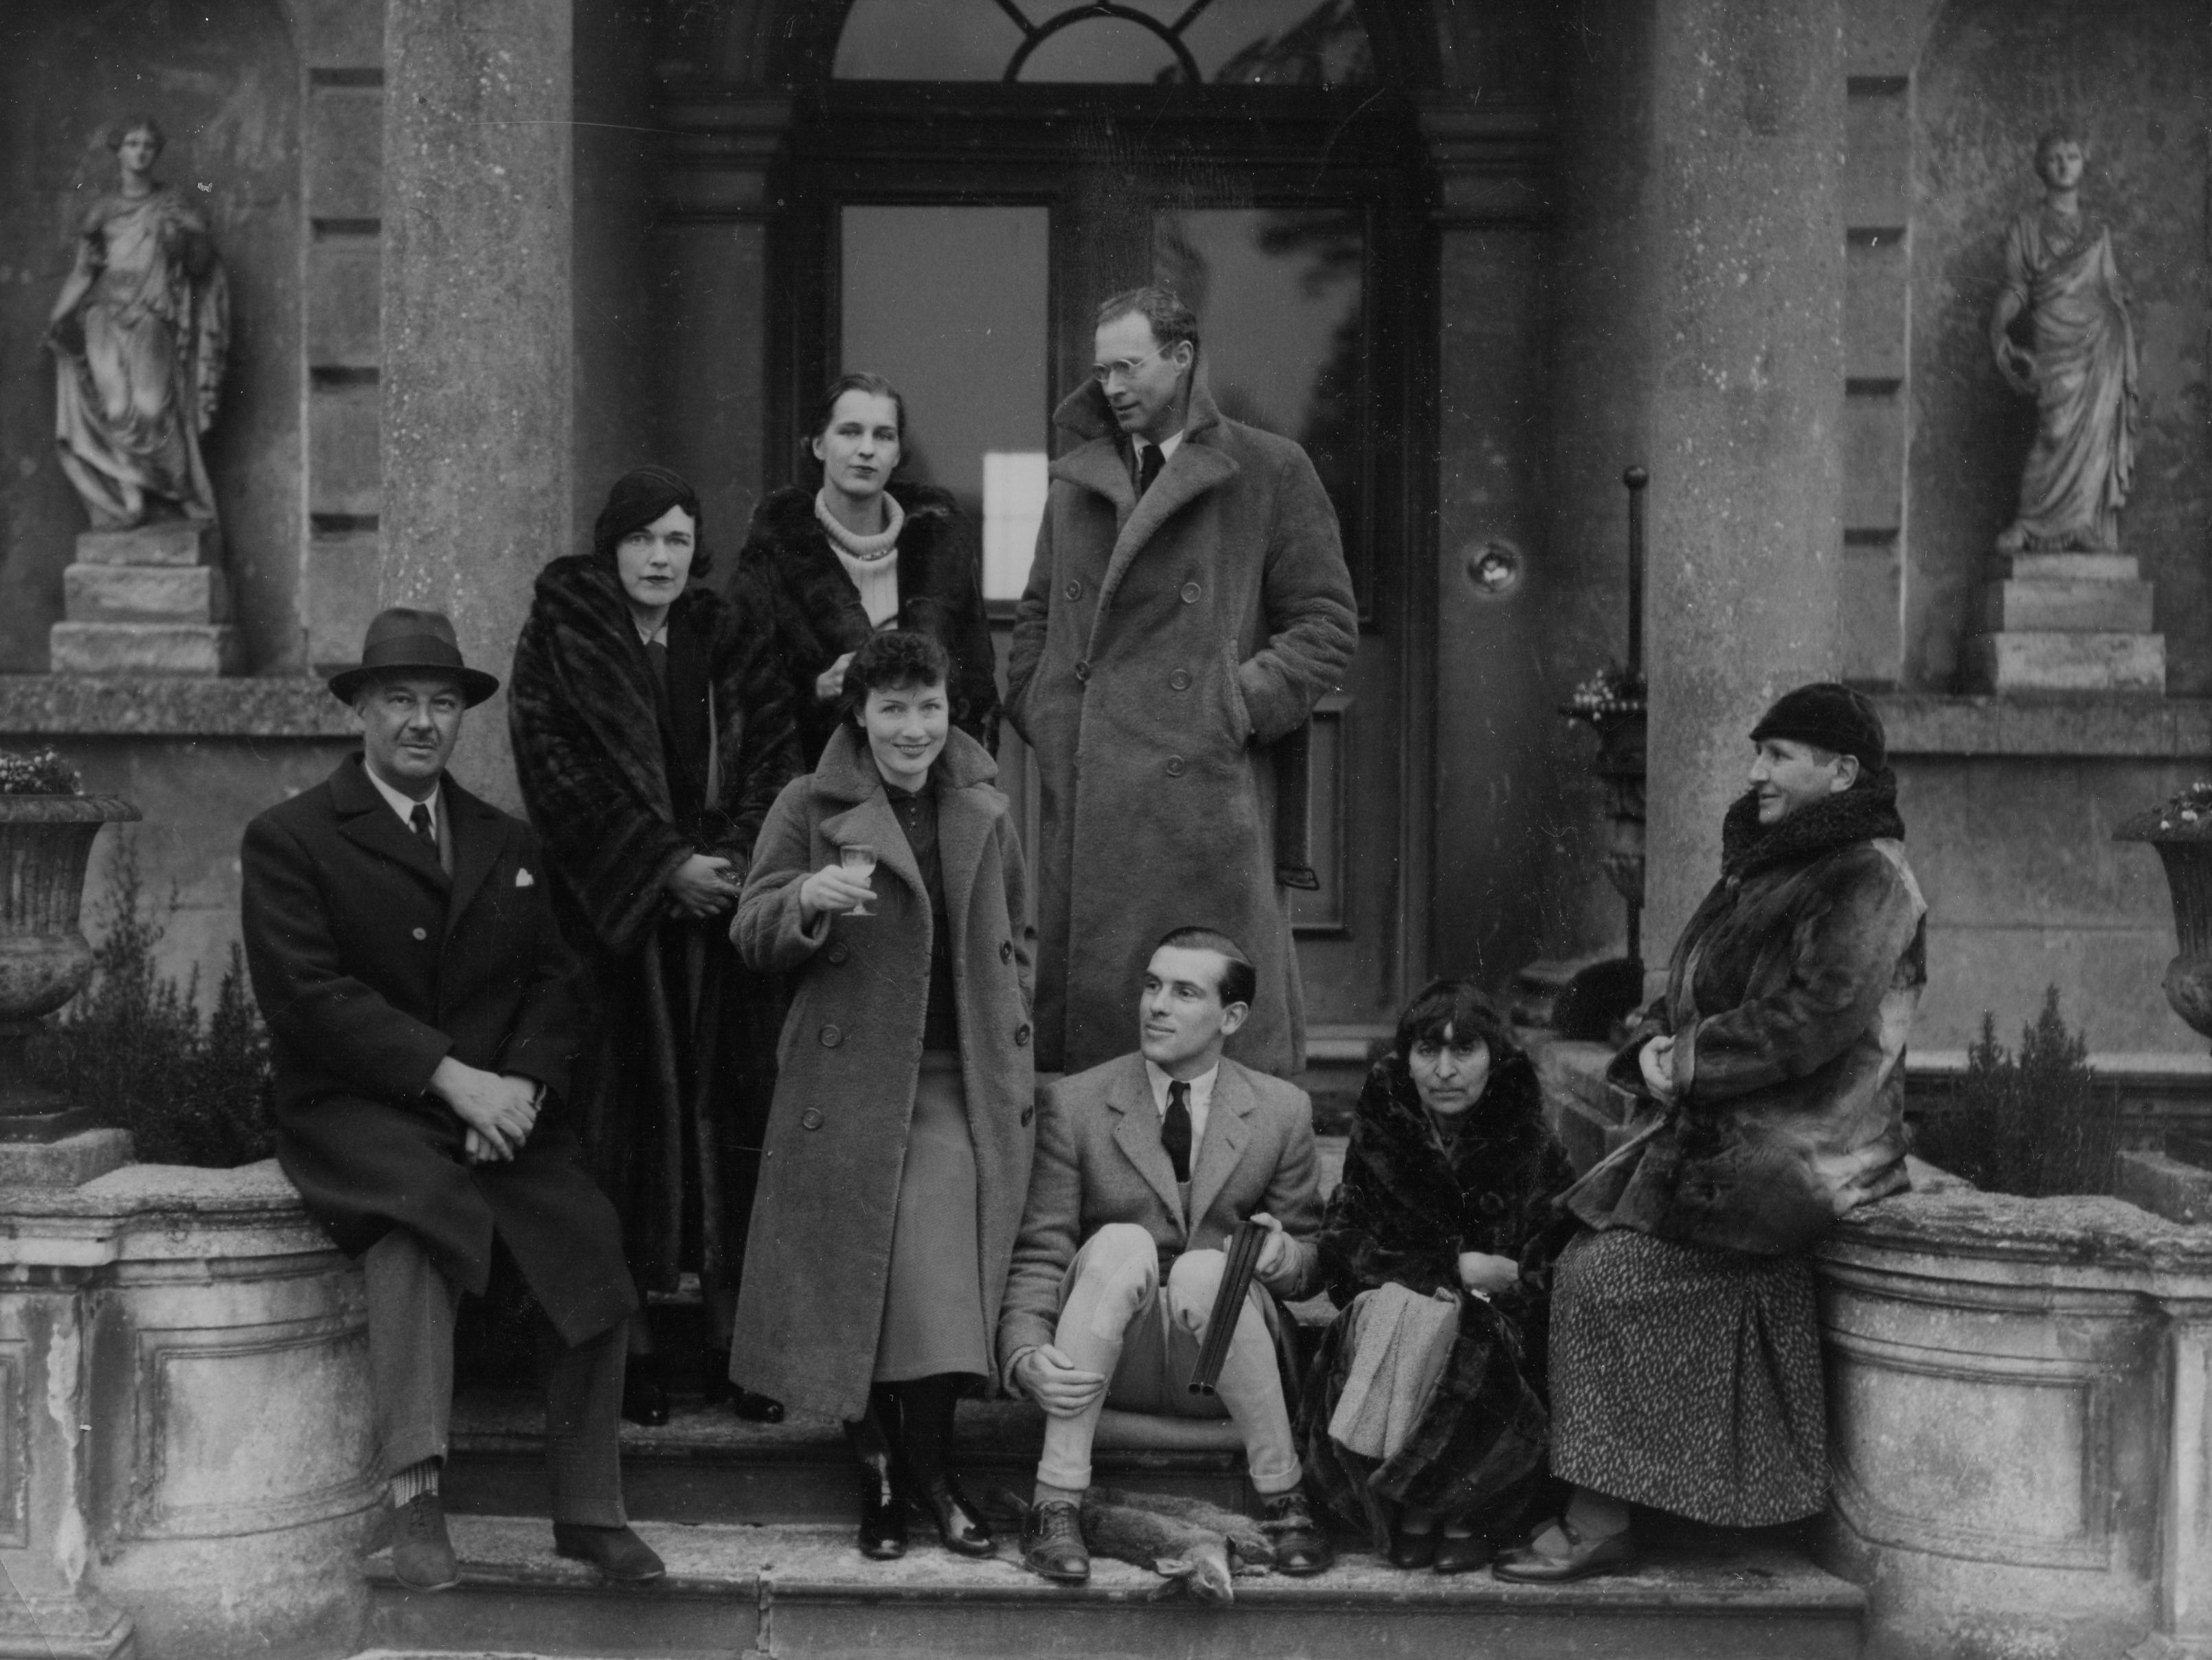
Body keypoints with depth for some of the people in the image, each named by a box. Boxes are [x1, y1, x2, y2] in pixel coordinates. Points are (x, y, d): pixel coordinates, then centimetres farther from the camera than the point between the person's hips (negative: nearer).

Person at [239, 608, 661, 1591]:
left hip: (498, 1107, 4)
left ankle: (588, 1513, -9)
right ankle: (415, 1500, -33)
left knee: (588, 1239, -20)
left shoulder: (509, 845, 20)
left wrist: (522, 1082, -9)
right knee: (414, 1214, -35)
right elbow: (309, 994, -9)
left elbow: (554, 979, 13)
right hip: (355, 1113, -4)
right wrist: (450, 1077, -17)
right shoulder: (289, 839, 3)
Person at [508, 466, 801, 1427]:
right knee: (624, 1116, -4)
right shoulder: (559, 640, 4)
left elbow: (775, 757, 7)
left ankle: (731, 1335, 4)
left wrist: (737, 862, -10)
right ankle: (630, 1340, 2)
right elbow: (556, 770, -6)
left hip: (727, 910, 3)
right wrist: (666, 865, -12)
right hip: (612, 913, -2)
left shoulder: (735, 638, 13)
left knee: (732, 1112, -1)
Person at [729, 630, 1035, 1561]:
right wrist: (808, 899, -24)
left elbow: (1013, 939, 24)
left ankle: (928, 1466, 2)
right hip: (848, 1081, -2)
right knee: (852, 1276, -2)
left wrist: (1011, 1045, 14)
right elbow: (753, 934, -3)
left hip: (959, 1081, 2)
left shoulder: (983, 814, 13)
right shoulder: (809, 809, 2)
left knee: (940, 1280, -10)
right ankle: (878, 1467, 12)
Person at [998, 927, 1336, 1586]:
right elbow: (1038, 1254, -4)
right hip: (1110, 1368, 0)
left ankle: (1283, 1499, -17)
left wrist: (1283, 1254, -15)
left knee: (1205, 1267, -32)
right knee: (1121, 1244, -31)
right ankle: (1055, 1507, -27)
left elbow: (1311, 1262, 10)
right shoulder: (1072, 1103, 0)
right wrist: (1026, 1355, -23)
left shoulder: (1282, 1111, 5)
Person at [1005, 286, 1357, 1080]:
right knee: (1081, 1001, 6)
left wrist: (1242, 705, -10)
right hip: (1082, 799, 4)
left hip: (1205, 786, -4)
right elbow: (1037, 616, 23)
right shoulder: (1075, 479, 17)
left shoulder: (1271, 472, 3)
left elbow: (1326, 621, 1)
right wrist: (1037, 712, 8)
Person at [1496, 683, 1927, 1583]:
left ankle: (1597, 1524, -11)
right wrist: (1655, 1045, -1)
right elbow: (1694, 993, 21)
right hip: (1714, 1136, 8)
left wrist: (1683, 1064, -14)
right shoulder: (1764, 863, 18)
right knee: (1580, 1261, -10)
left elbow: (1816, 1019, -19)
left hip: (1797, 1154, -8)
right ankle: (1592, 1513, -8)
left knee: (1602, 1274, -19)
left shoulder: (1869, 878, -9)